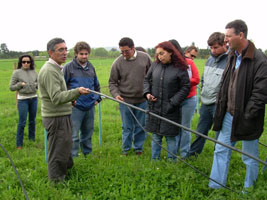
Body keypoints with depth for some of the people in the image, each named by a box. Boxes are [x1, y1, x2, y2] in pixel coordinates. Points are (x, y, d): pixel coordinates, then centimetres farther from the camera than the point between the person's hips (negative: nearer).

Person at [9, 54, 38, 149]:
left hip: (34, 98, 4)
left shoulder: (34, 72, 5)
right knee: (22, 122, -4)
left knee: (32, 121, 12)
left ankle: (32, 140, 26)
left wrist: (36, 85, -7)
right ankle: (19, 144, 6)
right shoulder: (17, 72, -3)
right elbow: (11, 87, -1)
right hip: (23, 99, -4)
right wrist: (20, 84, -15)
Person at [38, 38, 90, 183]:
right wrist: (77, 92, -33)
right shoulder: (49, 71, -20)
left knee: (65, 148, 24)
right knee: (58, 152, 0)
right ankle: (57, 182, 13)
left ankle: (66, 171, 41)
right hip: (55, 118, -11)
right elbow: (56, 98, -27)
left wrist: (70, 99, 23)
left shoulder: (55, 68, 15)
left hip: (62, 115, 11)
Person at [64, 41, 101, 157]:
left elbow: (96, 85, 24)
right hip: (75, 107, -5)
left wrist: (97, 98, 16)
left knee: (88, 133, 17)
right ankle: (73, 157, 8)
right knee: (73, 135, -3)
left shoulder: (91, 67, 12)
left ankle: (87, 154, 31)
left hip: (90, 106, 6)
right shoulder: (69, 67, -6)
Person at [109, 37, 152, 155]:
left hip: (142, 99, 1)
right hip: (125, 100, -1)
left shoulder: (145, 58, -2)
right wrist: (116, 94, -14)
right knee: (127, 127, 8)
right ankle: (125, 149, 26)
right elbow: (112, 82, 3)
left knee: (140, 126, 11)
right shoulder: (118, 63, -5)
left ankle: (138, 147, 29)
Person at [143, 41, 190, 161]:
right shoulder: (155, 65, 5)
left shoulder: (179, 68, -8)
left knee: (171, 137, 5)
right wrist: (147, 93, 0)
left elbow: (185, 88, -6)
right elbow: (147, 79, 17)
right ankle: (154, 160, 27)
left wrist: (172, 103, -12)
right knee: (156, 136, 14)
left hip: (170, 110, -4)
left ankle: (171, 161, 22)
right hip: (154, 108, 4)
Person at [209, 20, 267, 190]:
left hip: (246, 118, -7)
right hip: (229, 115, 7)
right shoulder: (232, 57, 8)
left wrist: (246, 116, -19)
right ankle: (215, 187, 24)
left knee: (250, 157, 11)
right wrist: (220, 108, 10)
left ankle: (248, 190, 29)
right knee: (221, 150, 12)